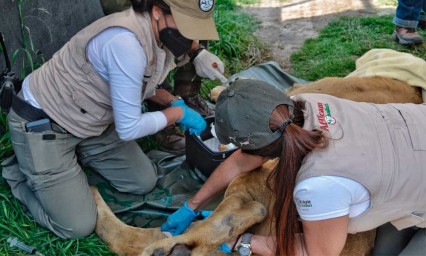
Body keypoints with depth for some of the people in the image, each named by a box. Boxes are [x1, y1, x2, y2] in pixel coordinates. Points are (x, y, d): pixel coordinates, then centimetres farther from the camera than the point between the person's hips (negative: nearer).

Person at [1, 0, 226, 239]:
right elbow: (129, 128, -27)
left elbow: (142, 83, 14)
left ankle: (74, 155, 21)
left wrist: (174, 101, -2)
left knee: (144, 183, 8)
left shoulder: (156, 33, -7)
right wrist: (178, 113, -13)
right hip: (41, 125, -8)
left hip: (90, 123, 8)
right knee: (78, 226, -7)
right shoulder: (126, 43, -35)